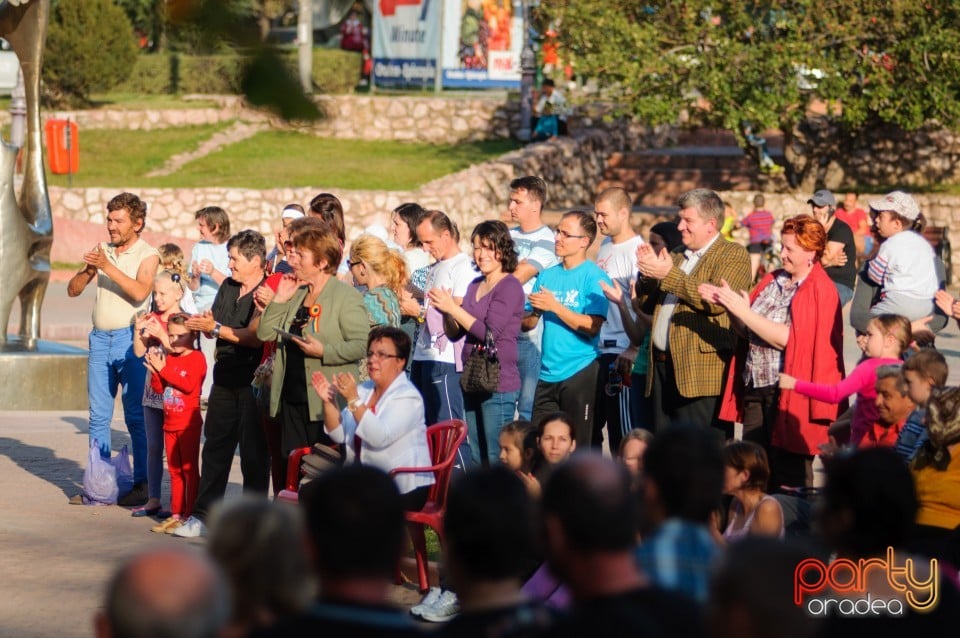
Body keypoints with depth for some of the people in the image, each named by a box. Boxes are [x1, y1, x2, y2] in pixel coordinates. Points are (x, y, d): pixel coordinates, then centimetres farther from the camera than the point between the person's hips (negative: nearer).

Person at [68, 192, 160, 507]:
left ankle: (142, 484, -1)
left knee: (136, 416, -4)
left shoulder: (147, 255, -2)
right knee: (98, 415, 6)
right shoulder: (102, 251, 13)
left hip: (130, 339, -5)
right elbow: (73, 290, 11)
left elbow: (140, 292, -19)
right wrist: (87, 270, -9)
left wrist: (108, 267, -23)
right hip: (100, 338, 5)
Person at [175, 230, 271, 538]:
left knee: (253, 453, 0)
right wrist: (198, 323, -6)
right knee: (214, 447, 10)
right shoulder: (228, 287, 12)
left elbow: (255, 337, -22)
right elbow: (212, 324, 16)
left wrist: (216, 328, -18)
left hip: (253, 382, -8)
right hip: (225, 378, 8)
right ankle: (203, 515, 15)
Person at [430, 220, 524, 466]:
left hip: (498, 384, -8)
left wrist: (454, 308, -15)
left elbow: (490, 333, -18)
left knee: (497, 460, -6)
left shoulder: (510, 287, -9)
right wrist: (446, 312, -6)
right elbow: (454, 333, 14)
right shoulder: (475, 286, 14)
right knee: (478, 460, 13)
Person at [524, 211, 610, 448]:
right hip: (548, 374, 6)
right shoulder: (547, 276, 12)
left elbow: (592, 326, -16)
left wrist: (554, 306, -17)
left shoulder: (594, 277, -6)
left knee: (578, 447, -2)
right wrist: (534, 312, -8)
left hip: (579, 372, -6)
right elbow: (528, 323, 13)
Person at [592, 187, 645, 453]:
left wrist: (631, 352, -19)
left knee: (621, 431, -3)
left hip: (621, 352, -8)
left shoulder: (636, 251, -11)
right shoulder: (605, 246, 14)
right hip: (596, 349, 8)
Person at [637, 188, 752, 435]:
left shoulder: (733, 254, -2)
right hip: (662, 367, 8)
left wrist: (669, 275, -18)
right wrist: (649, 272, 2)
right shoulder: (678, 257, 22)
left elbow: (717, 300, -19)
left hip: (700, 373, -8)